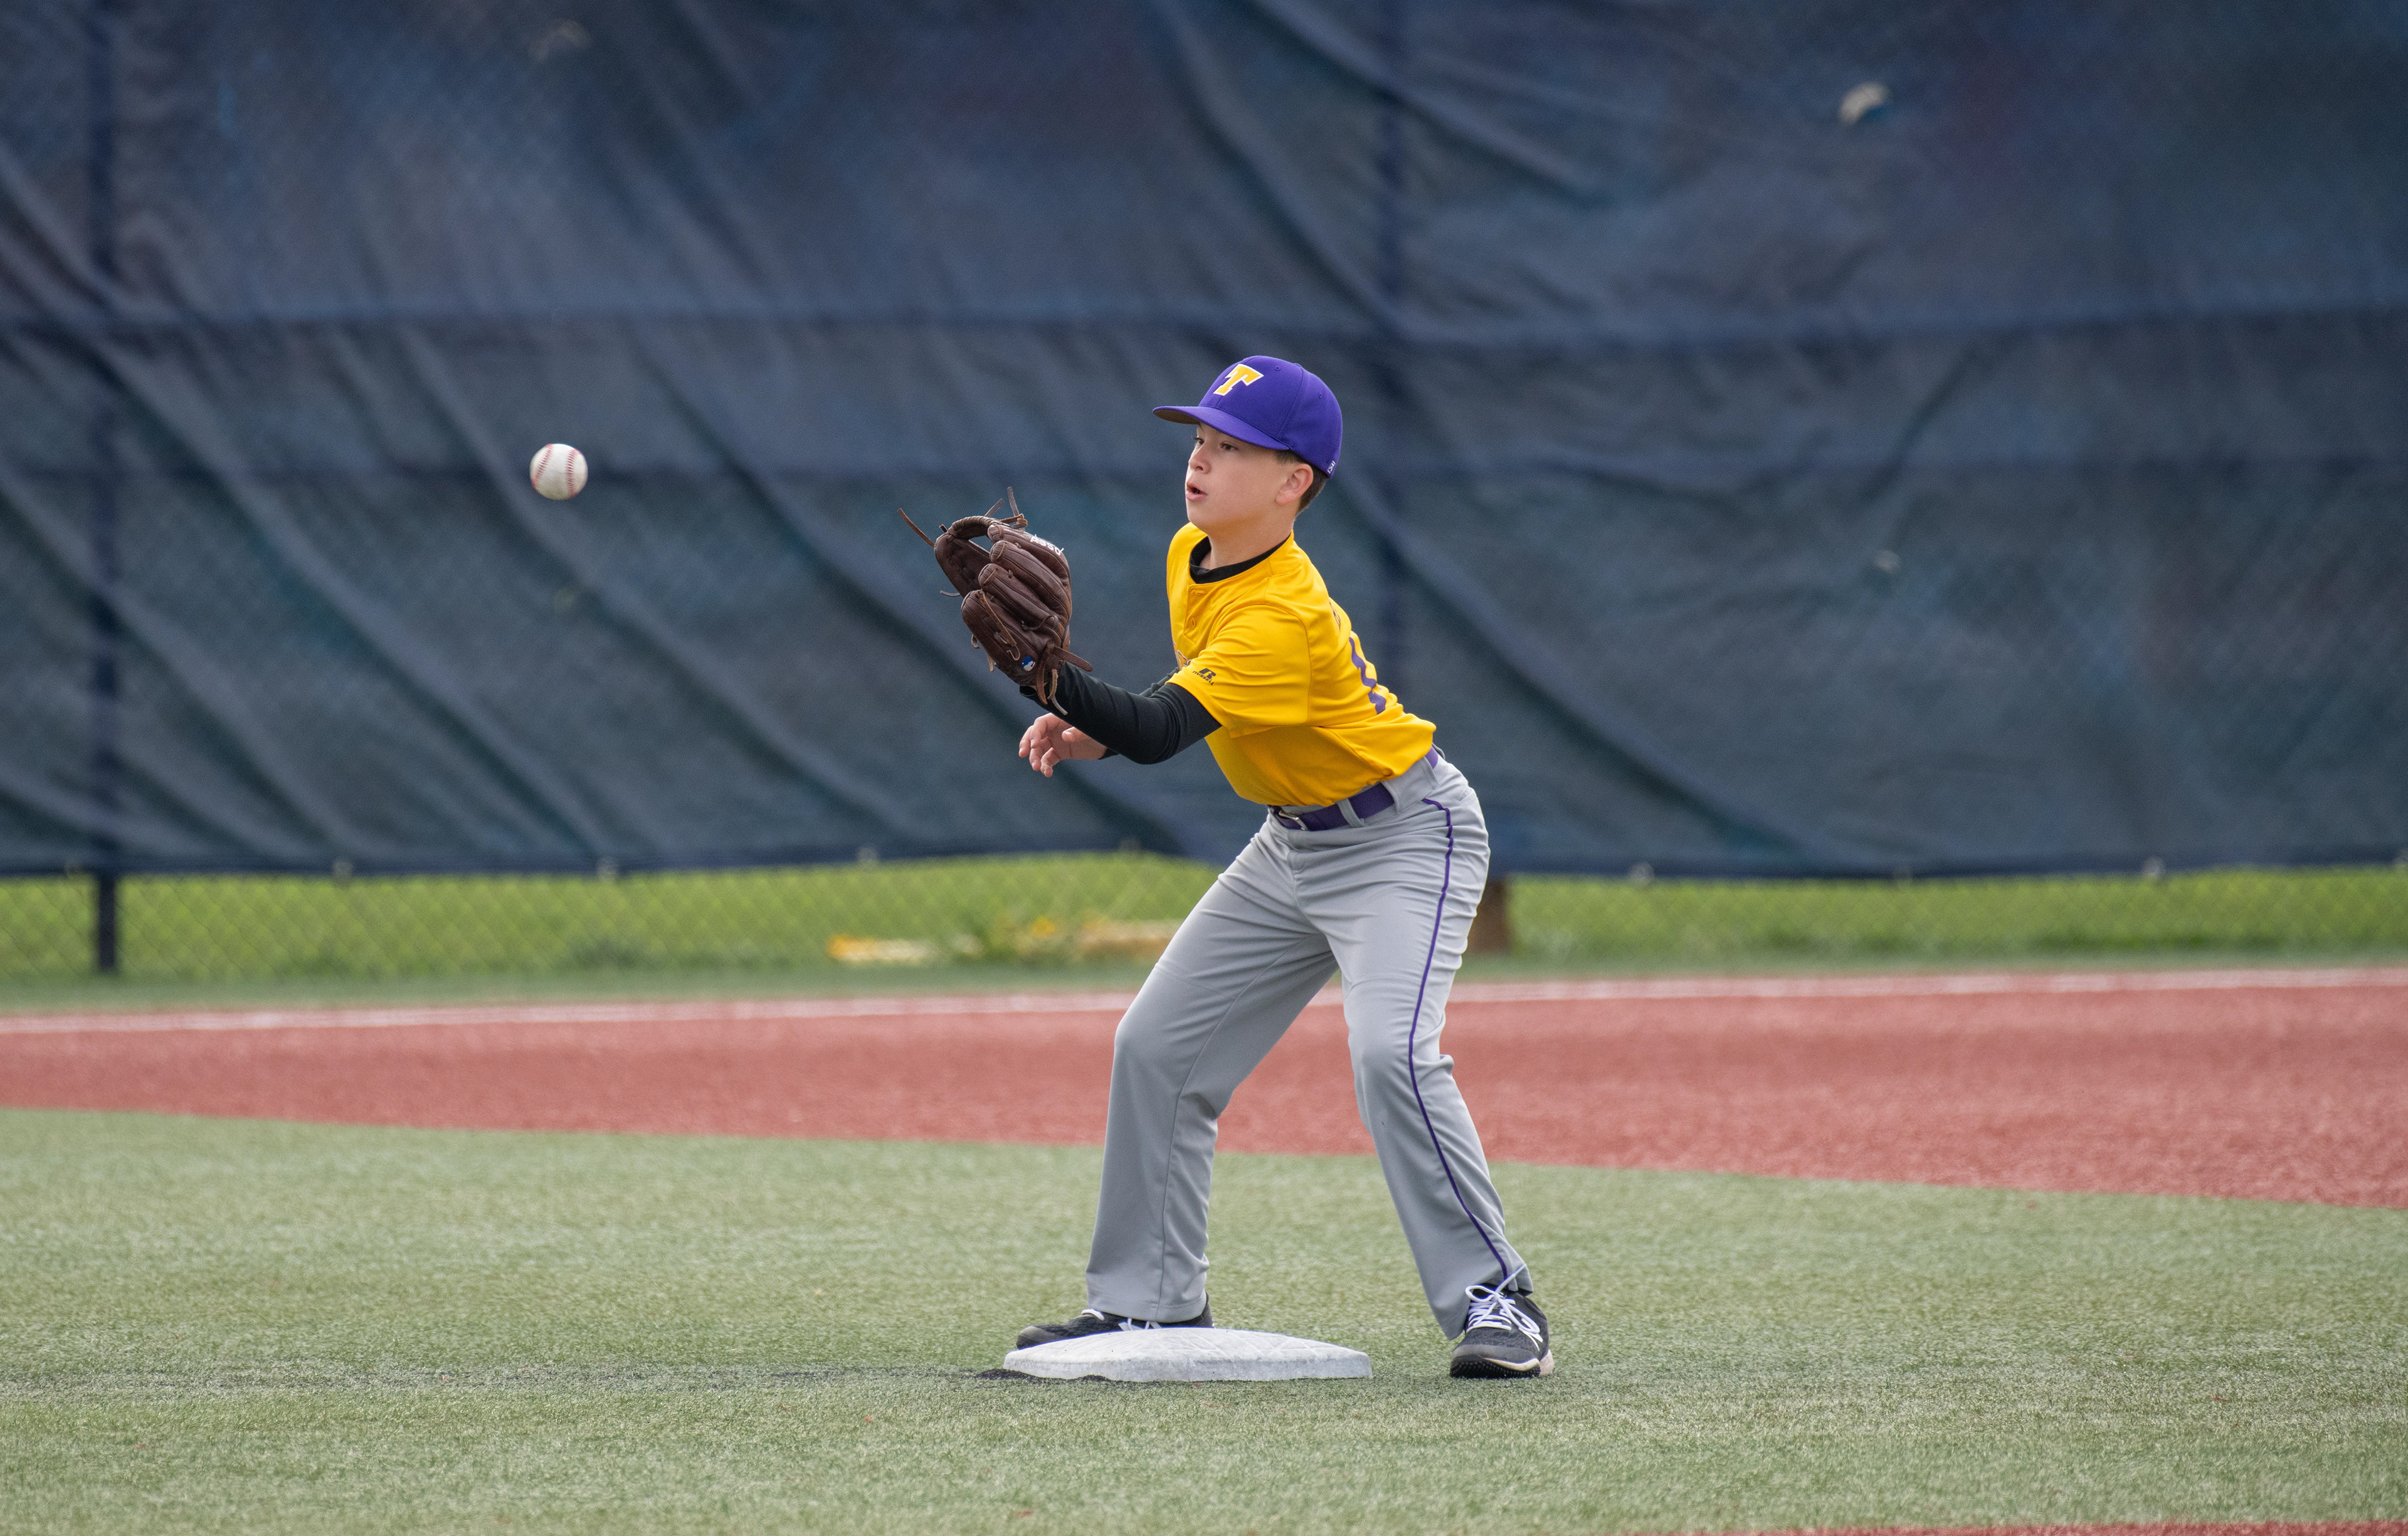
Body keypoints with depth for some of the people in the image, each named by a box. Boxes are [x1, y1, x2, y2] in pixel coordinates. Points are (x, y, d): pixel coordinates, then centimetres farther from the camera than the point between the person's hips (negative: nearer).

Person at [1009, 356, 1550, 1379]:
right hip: (1294, 845, 10)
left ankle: (1493, 1300, -18)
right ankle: (1153, 1303, 15)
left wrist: (1053, 676, -53)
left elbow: (1160, 733, -39)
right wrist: (1094, 730, -2)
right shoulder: (1195, 560, -2)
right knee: (1156, 1047, 6)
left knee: (1389, 1052, -28)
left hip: (1402, 836, -10)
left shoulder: (1281, 619, -31)